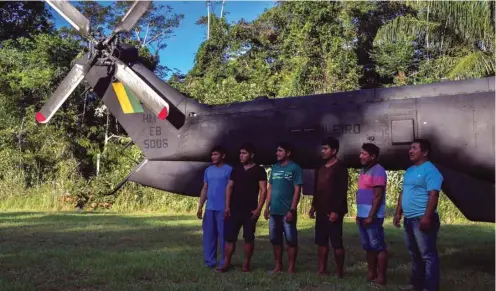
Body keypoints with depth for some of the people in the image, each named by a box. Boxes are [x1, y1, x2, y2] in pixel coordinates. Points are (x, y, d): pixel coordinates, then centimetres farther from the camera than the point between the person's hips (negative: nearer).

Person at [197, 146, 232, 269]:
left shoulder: (229, 170, -4)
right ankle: (210, 260, 16)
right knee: (208, 235, 7)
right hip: (209, 208, 6)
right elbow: (204, 189, 15)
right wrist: (200, 207, 10)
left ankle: (224, 262, 8)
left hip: (223, 208, -6)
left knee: (223, 235, -1)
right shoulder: (208, 170, 13)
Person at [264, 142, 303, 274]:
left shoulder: (295, 168, -5)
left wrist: (292, 210, -15)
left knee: (291, 240, 2)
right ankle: (278, 266, 21)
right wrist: (267, 207, 8)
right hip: (274, 211, 6)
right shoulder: (275, 167, 12)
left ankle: (291, 267, 11)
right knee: (275, 239, 11)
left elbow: (297, 190, -9)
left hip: (287, 211, -6)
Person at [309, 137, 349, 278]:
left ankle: (339, 272, 4)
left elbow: (342, 191, -15)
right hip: (321, 211, 8)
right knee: (321, 241, 10)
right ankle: (322, 269, 16)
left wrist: (336, 211, -19)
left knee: (337, 243, -3)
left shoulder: (340, 168, -9)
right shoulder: (320, 168, 15)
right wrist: (314, 206, 14)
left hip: (333, 212, -8)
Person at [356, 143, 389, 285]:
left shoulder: (378, 171, -12)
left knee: (378, 247, -3)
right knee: (368, 247, 14)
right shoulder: (364, 170, 16)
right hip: (363, 215, 9)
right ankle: (371, 273, 22)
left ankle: (381, 277, 2)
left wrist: (371, 216, -20)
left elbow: (378, 196, -17)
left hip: (372, 216, -9)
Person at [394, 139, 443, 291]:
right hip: (409, 219, 9)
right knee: (415, 254, 17)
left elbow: (433, 195, -19)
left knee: (428, 255, -3)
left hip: (422, 219, -9)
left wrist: (427, 217, -25)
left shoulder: (430, 170, -11)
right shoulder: (409, 170, 17)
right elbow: (403, 193, 21)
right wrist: (398, 213, 16)